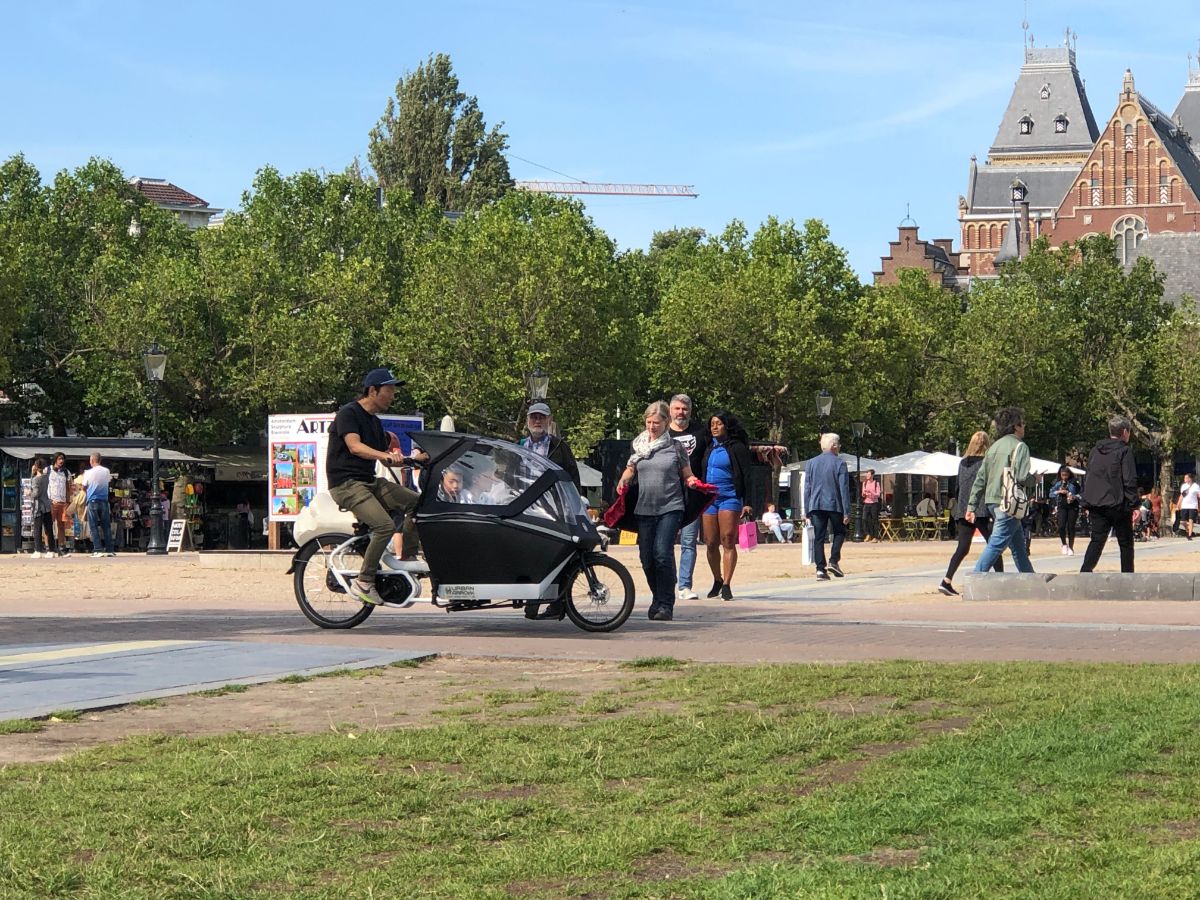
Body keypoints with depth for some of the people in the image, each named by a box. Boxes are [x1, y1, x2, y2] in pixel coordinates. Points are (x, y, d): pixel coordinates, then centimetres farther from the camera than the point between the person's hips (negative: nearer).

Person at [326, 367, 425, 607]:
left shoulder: (375, 422, 19)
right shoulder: (348, 413, -8)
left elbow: (387, 459, 20)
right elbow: (354, 446, -25)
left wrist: (413, 458, 5)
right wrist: (386, 454, -39)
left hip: (370, 481, 9)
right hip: (346, 483, -9)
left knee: (416, 502, -8)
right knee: (385, 526, -26)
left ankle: (408, 558, -1)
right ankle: (363, 581, -15)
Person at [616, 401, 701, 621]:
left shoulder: (676, 447, 3)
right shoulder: (639, 445, 10)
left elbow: (687, 476, 9)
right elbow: (630, 470, 22)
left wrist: (693, 481, -13)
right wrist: (623, 482, 2)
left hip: (670, 508, -4)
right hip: (644, 509, 4)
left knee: (662, 553, -17)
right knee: (647, 557, 5)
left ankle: (666, 605, -11)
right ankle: (658, 599, 25)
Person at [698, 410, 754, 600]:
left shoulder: (737, 447, -2)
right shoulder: (709, 448, 15)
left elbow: (745, 476, -6)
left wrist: (746, 503, -13)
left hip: (730, 498, -5)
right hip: (709, 498, 6)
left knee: (728, 541, -10)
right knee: (711, 543, 5)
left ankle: (727, 585, -10)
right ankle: (717, 581, 20)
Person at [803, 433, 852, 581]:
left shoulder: (811, 463, 7)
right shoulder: (839, 463, -4)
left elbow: (807, 489, 8)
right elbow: (844, 489, -6)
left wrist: (806, 511, 11)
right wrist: (846, 512, -3)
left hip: (816, 506, 2)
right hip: (834, 505, -2)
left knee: (818, 537, 2)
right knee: (839, 532, 15)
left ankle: (821, 569, -4)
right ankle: (833, 561, -1)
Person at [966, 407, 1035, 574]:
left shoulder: (994, 447, 15)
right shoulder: (1019, 446, -8)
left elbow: (980, 478, 13)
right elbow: (1021, 477, -19)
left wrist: (971, 506, 13)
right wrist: (1034, 480, 3)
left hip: (992, 502, 9)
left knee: (1018, 544, 18)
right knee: (996, 544, -11)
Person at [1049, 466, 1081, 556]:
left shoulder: (1074, 483, 1)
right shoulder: (1057, 483, 8)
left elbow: (1080, 494, 3)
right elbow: (1051, 493, 8)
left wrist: (1075, 497, -16)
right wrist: (1059, 492, -8)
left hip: (1072, 507, -1)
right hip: (1061, 507, 1)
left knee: (1071, 527, 0)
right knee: (1061, 526, -13)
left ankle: (1071, 548, 11)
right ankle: (1064, 544, 10)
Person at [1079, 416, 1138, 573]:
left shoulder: (1095, 451, 11)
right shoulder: (1124, 451, -7)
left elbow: (1088, 479, 15)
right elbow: (1130, 481, -13)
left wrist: (1087, 504, 19)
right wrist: (1134, 504, -9)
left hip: (1096, 505, 5)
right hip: (1118, 505, -5)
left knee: (1097, 540, 4)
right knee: (1126, 543, 7)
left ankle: (1085, 571, -13)